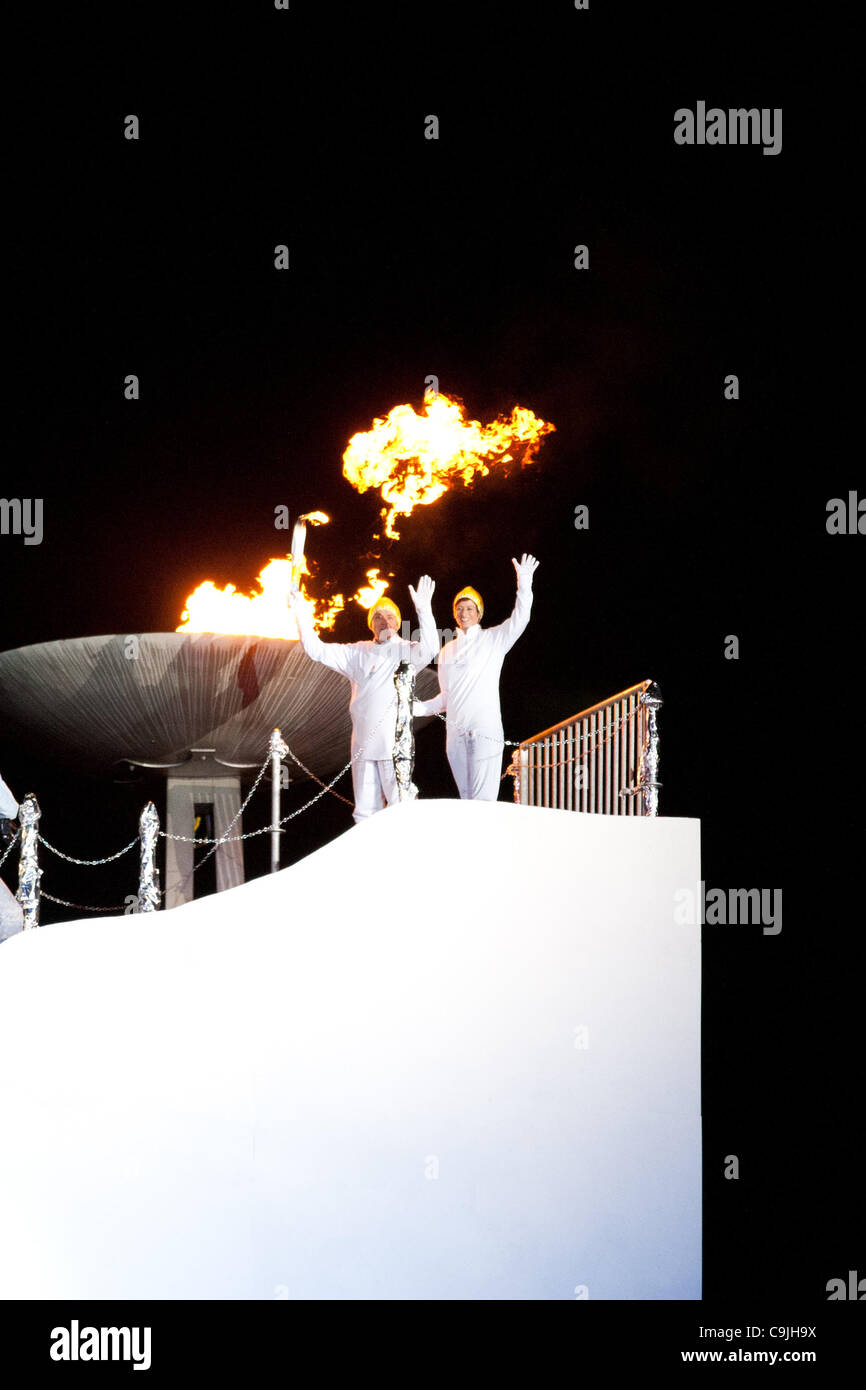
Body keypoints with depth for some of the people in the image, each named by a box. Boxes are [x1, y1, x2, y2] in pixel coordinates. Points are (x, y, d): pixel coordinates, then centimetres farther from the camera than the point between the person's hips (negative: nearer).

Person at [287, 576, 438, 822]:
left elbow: (429, 650, -20)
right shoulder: (358, 653, 15)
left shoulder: (405, 652, 0)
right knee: (365, 812, 10)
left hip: (394, 745, -5)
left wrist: (424, 610, -31)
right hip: (363, 744, 5)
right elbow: (318, 651, 14)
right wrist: (303, 617, 3)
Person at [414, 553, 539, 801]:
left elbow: (519, 619, -10)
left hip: (485, 731, -5)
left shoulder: (493, 639, 5)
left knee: (483, 801, -12)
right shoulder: (447, 651, 19)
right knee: (465, 798, 8)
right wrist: (420, 708, 11)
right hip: (455, 732, 5)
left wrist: (524, 584, -21)